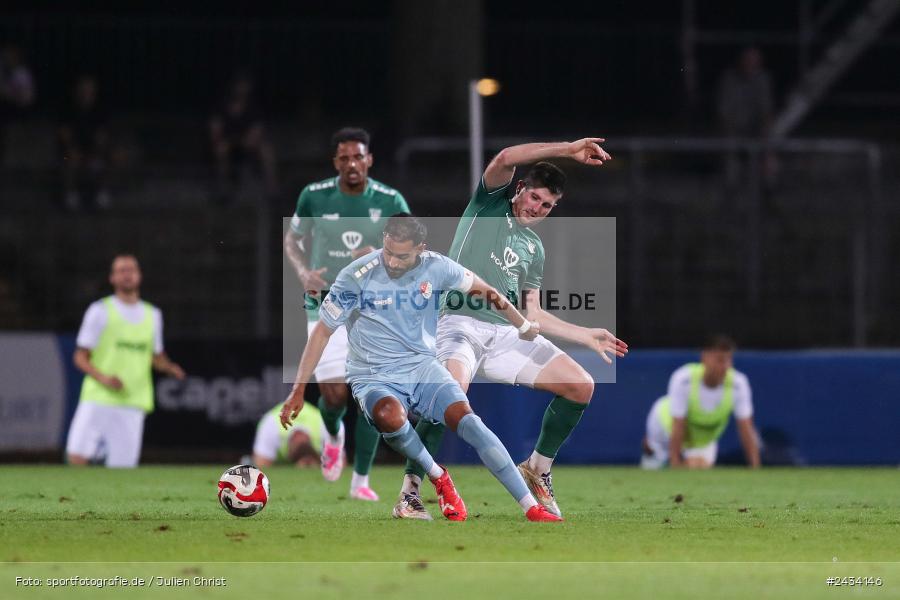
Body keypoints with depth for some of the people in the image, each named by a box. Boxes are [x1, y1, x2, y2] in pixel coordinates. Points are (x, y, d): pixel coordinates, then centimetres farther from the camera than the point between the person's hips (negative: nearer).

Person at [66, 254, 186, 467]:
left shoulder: (152, 315, 15)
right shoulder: (99, 311, 3)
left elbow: (156, 356, 26)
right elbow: (80, 357, 2)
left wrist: (169, 368, 2)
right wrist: (103, 378, -16)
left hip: (132, 405, 3)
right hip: (97, 400, -3)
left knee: (122, 466, -6)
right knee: (77, 459, -15)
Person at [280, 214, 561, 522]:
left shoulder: (436, 268, -5)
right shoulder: (356, 277, -13)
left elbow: (481, 288, 15)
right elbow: (322, 332, -6)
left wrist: (523, 325, 24)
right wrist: (298, 390, -8)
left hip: (423, 368, 2)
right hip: (374, 378, -2)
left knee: (467, 420, -22)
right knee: (390, 416, -37)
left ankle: (532, 509, -22)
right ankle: (438, 477, -8)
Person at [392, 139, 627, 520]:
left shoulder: (534, 248, 24)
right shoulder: (491, 202, 8)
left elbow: (532, 314, 24)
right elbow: (505, 159, -12)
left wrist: (587, 336, 17)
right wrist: (567, 150, -16)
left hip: (507, 333, 6)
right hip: (461, 323, -6)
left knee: (581, 386, -6)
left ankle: (537, 470, 15)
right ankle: (408, 495, -25)